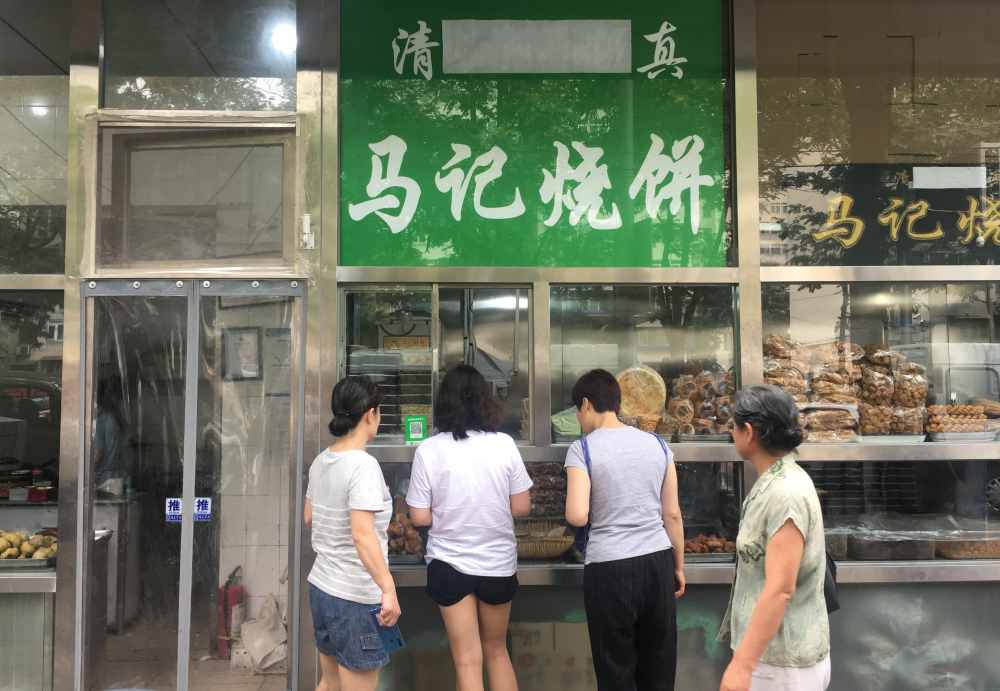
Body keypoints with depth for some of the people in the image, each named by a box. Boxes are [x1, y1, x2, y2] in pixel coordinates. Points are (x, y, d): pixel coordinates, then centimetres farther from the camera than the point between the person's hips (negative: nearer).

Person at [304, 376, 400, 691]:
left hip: (321, 586, 8)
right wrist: (389, 589, -32)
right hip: (354, 597, -8)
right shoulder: (363, 465, -20)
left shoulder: (321, 461, 4)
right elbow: (362, 534, -29)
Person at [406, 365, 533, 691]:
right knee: (497, 651, 21)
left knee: (468, 660, 8)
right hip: (498, 563, 2)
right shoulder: (504, 444, -8)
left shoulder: (429, 450, -11)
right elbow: (521, 507, -3)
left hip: (449, 564, -2)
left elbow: (420, 517, -8)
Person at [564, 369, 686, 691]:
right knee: (659, 664, 18)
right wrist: (679, 566, 18)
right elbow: (672, 514, 8)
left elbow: (577, 517, -17)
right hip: (658, 561, 5)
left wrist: (572, 507, 5)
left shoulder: (582, 449, -8)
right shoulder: (657, 444, 6)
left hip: (610, 568, -4)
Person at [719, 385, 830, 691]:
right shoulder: (776, 482, 7)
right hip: (775, 647, 9)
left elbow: (780, 590, -27)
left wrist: (741, 664, -27)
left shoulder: (785, 494, -23)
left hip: (782, 657, -9)